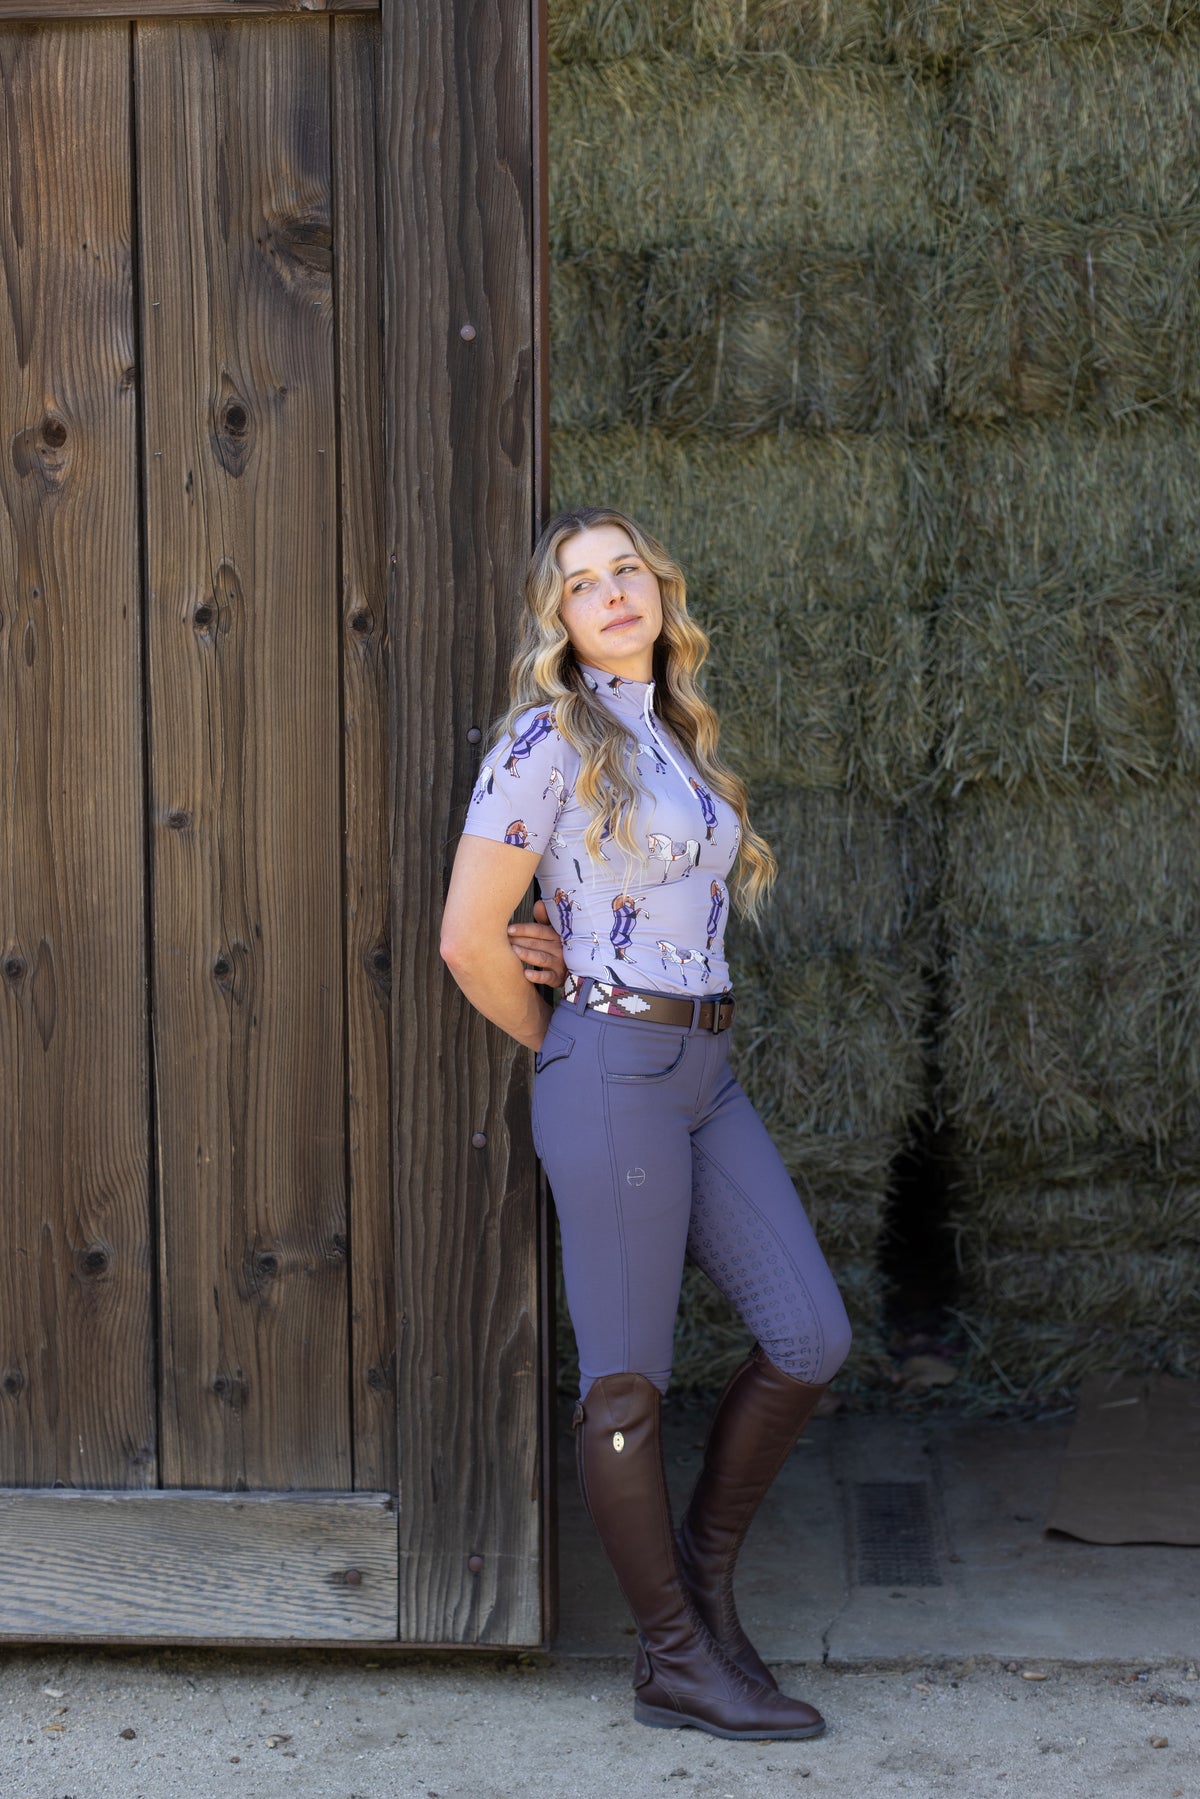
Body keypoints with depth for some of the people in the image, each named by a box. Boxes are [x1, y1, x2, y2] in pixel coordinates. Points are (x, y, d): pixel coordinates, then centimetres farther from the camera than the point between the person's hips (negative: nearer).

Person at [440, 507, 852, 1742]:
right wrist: (560, 1044, 3)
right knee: (627, 1381, 1)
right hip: (613, 1073, -8)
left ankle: (703, 1562, 24)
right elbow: (469, 939, -11)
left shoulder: (678, 738, 16)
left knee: (811, 1336, 4)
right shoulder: (550, 738, -8)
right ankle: (676, 1657, 13)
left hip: (701, 1073, 8)